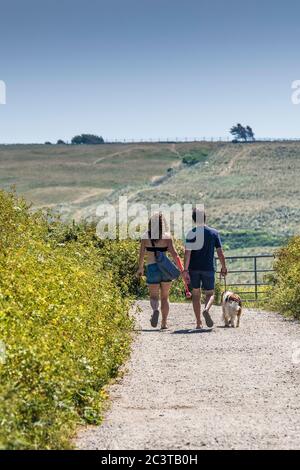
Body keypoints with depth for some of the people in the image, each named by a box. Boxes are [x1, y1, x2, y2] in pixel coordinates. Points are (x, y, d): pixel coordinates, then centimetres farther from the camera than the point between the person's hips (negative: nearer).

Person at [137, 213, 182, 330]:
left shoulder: (145, 236, 0)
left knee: (154, 296, 8)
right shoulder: (167, 236, -2)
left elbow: (141, 254, -1)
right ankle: (164, 323, 14)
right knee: (164, 297, 15)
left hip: (152, 268, -1)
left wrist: (140, 268, 14)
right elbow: (174, 253, -9)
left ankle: (155, 310, -25)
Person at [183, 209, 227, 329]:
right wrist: (223, 267, 11)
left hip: (194, 269, 1)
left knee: (196, 294, 13)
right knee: (210, 293, 11)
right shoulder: (213, 233, 0)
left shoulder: (191, 233, -3)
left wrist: (185, 270, -12)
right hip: (208, 268, 0)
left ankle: (198, 323, 13)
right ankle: (206, 310, -22)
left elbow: (187, 253, -11)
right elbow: (220, 253, -1)